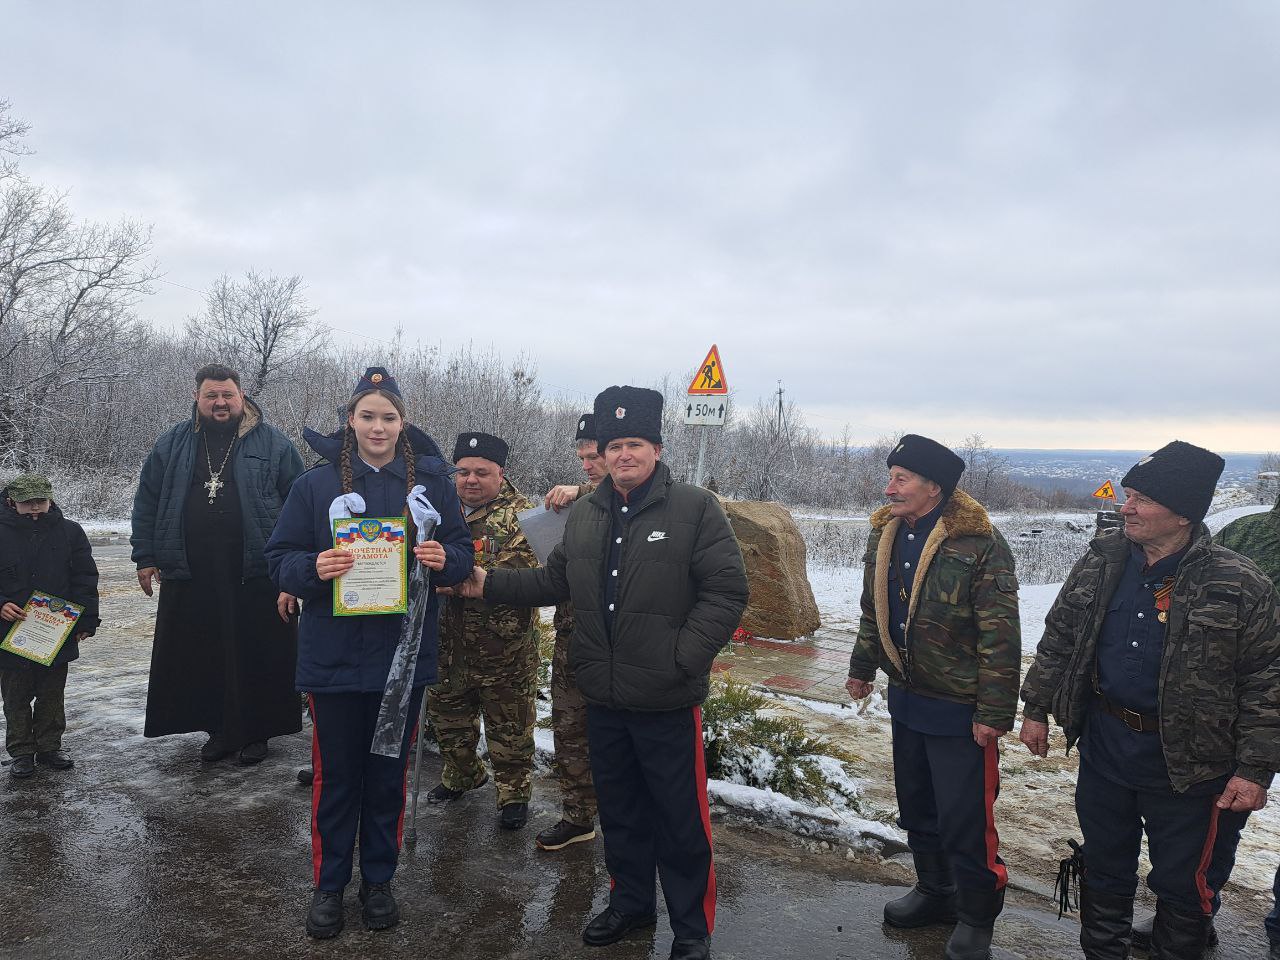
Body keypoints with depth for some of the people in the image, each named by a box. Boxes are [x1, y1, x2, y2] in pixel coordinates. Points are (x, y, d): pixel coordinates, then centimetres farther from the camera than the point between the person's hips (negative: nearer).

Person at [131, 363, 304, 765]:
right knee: (201, 660, 9)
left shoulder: (273, 443, 0)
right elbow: (147, 502, 15)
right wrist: (146, 558, 9)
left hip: (256, 578, -3)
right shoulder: (172, 444, 9)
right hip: (190, 577, 3)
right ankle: (219, 730, 25)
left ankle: (256, 732, 20)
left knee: (257, 657, 4)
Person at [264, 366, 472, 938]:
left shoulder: (431, 481, 1)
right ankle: (328, 886, 27)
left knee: (389, 774, 13)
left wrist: (444, 559, -16)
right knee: (335, 776, 9)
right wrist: (313, 569, -21)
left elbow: (462, 551, 6)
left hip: (404, 657, 1)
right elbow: (280, 558, 0)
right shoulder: (317, 483, -1)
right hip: (333, 656, -1)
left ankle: (378, 881, 31)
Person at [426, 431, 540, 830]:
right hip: (448, 643, 5)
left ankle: (514, 792, 27)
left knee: (510, 725, 7)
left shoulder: (520, 516, -11)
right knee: (447, 715, 22)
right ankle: (461, 774, 45)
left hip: (504, 647, -5)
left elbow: (520, 574, -25)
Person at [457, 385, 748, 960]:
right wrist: (490, 585, 12)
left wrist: (684, 658, -18)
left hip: (668, 700, -5)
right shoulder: (584, 515, 9)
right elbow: (554, 581, 19)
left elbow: (726, 592, -13)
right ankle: (630, 902, 40)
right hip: (603, 697, 5)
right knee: (619, 809, 20)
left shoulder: (695, 509, -10)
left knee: (681, 818, 6)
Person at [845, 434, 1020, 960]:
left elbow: (1000, 635, -20)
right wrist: (861, 668, 22)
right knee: (916, 809, 20)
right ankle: (934, 891, 41)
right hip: (906, 700, 7)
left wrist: (994, 713, -19)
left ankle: (976, 918, 24)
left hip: (960, 711, -7)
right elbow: (873, 612, 17)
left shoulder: (979, 543, -20)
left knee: (965, 820, 2)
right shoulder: (885, 536, 3)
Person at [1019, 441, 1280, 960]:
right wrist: (1037, 708, 7)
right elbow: (1059, 638, 7)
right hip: (1103, 746, 4)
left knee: (1182, 882, 13)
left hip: (1186, 761, -3)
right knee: (1104, 868, 19)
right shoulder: (1101, 561, -3)